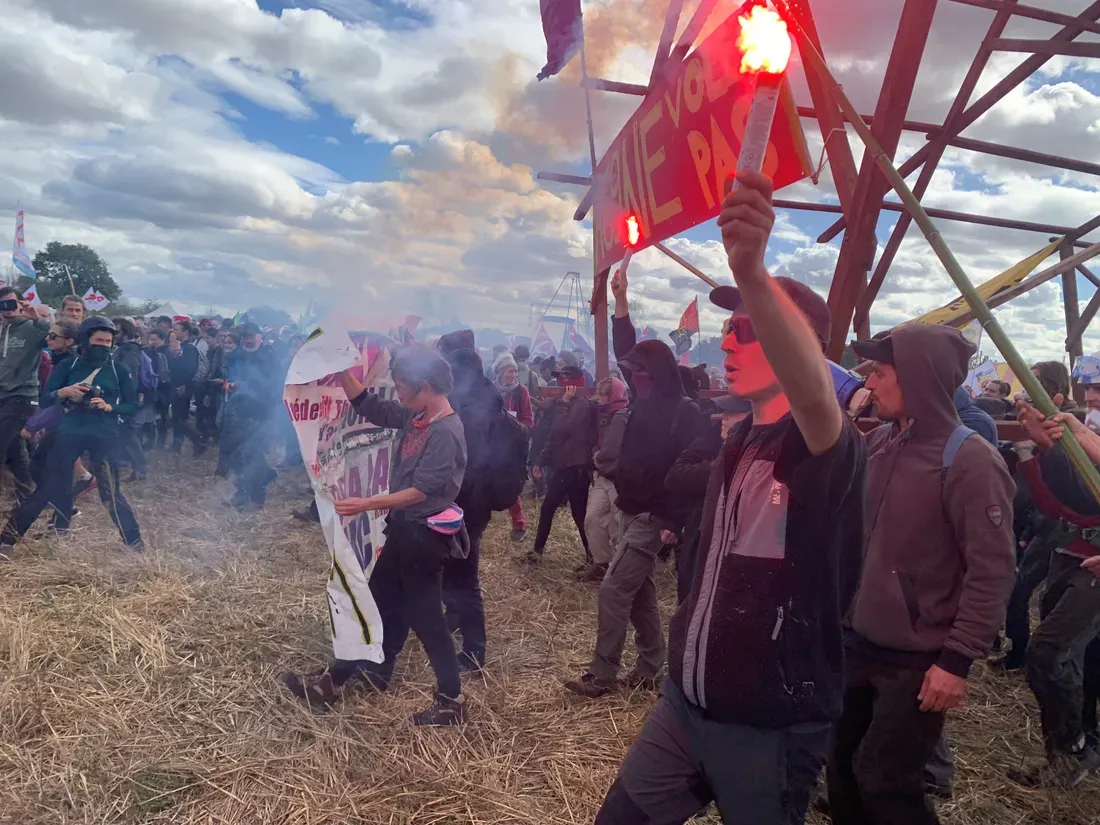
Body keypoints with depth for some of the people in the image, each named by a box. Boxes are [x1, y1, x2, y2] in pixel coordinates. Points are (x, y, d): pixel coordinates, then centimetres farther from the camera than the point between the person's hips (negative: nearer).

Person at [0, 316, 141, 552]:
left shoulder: (119, 371, 2)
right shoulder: (69, 366, 4)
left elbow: (133, 405, 2)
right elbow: (46, 396, 4)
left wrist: (109, 407, -15)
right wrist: (64, 392, -16)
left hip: (104, 437, -1)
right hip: (70, 433, 1)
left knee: (110, 492, -1)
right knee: (50, 486, 3)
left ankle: (135, 544, 7)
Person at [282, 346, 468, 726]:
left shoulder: (446, 432, -23)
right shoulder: (416, 416, 4)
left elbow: (422, 491, -26)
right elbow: (368, 406, 12)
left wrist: (366, 504, -25)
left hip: (424, 535, -9)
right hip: (402, 528, 9)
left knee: (424, 616, 1)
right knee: (380, 603, 18)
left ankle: (452, 701, 15)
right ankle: (335, 679, 33)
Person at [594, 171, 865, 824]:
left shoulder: (828, 443, -17)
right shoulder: (741, 442, 9)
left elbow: (813, 392, -43)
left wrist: (753, 275, -58)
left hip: (772, 725, -7)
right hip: (686, 701, 7)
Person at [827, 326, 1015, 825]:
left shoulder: (970, 461, -18)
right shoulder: (880, 443, 4)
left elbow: (992, 571, -19)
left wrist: (958, 658, -20)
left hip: (919, 660, -6)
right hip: (860, 644, 7)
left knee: (884, 782, 5)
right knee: (842, 764, 17)